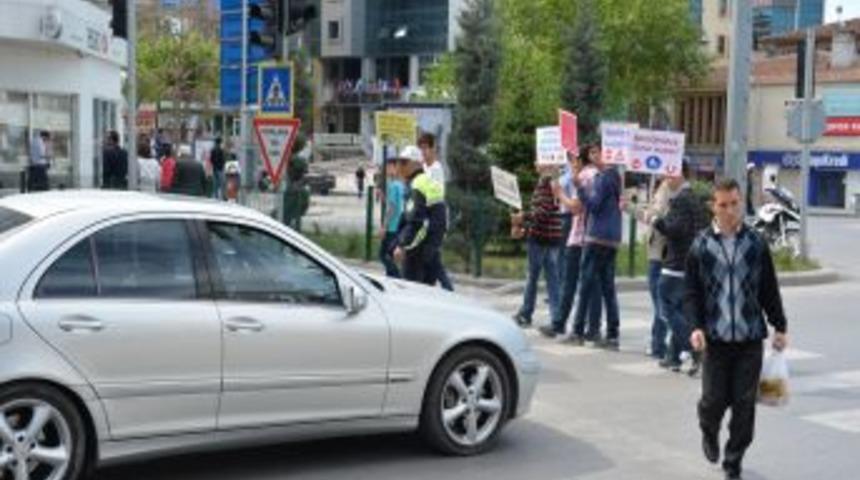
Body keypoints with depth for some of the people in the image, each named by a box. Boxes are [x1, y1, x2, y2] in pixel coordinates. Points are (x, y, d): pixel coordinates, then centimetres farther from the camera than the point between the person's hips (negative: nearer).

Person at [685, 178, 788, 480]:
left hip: (750, 337, 1)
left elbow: (769, 289, 9)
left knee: (744, 402, 3)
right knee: (714, 398, 2)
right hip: (715, 338, -1)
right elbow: (691, 293, 2)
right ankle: (709, 433, 35)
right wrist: (696, 326, -10)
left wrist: (780, 327, 8)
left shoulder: (756, 244, 3)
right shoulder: (701, 246, 0)